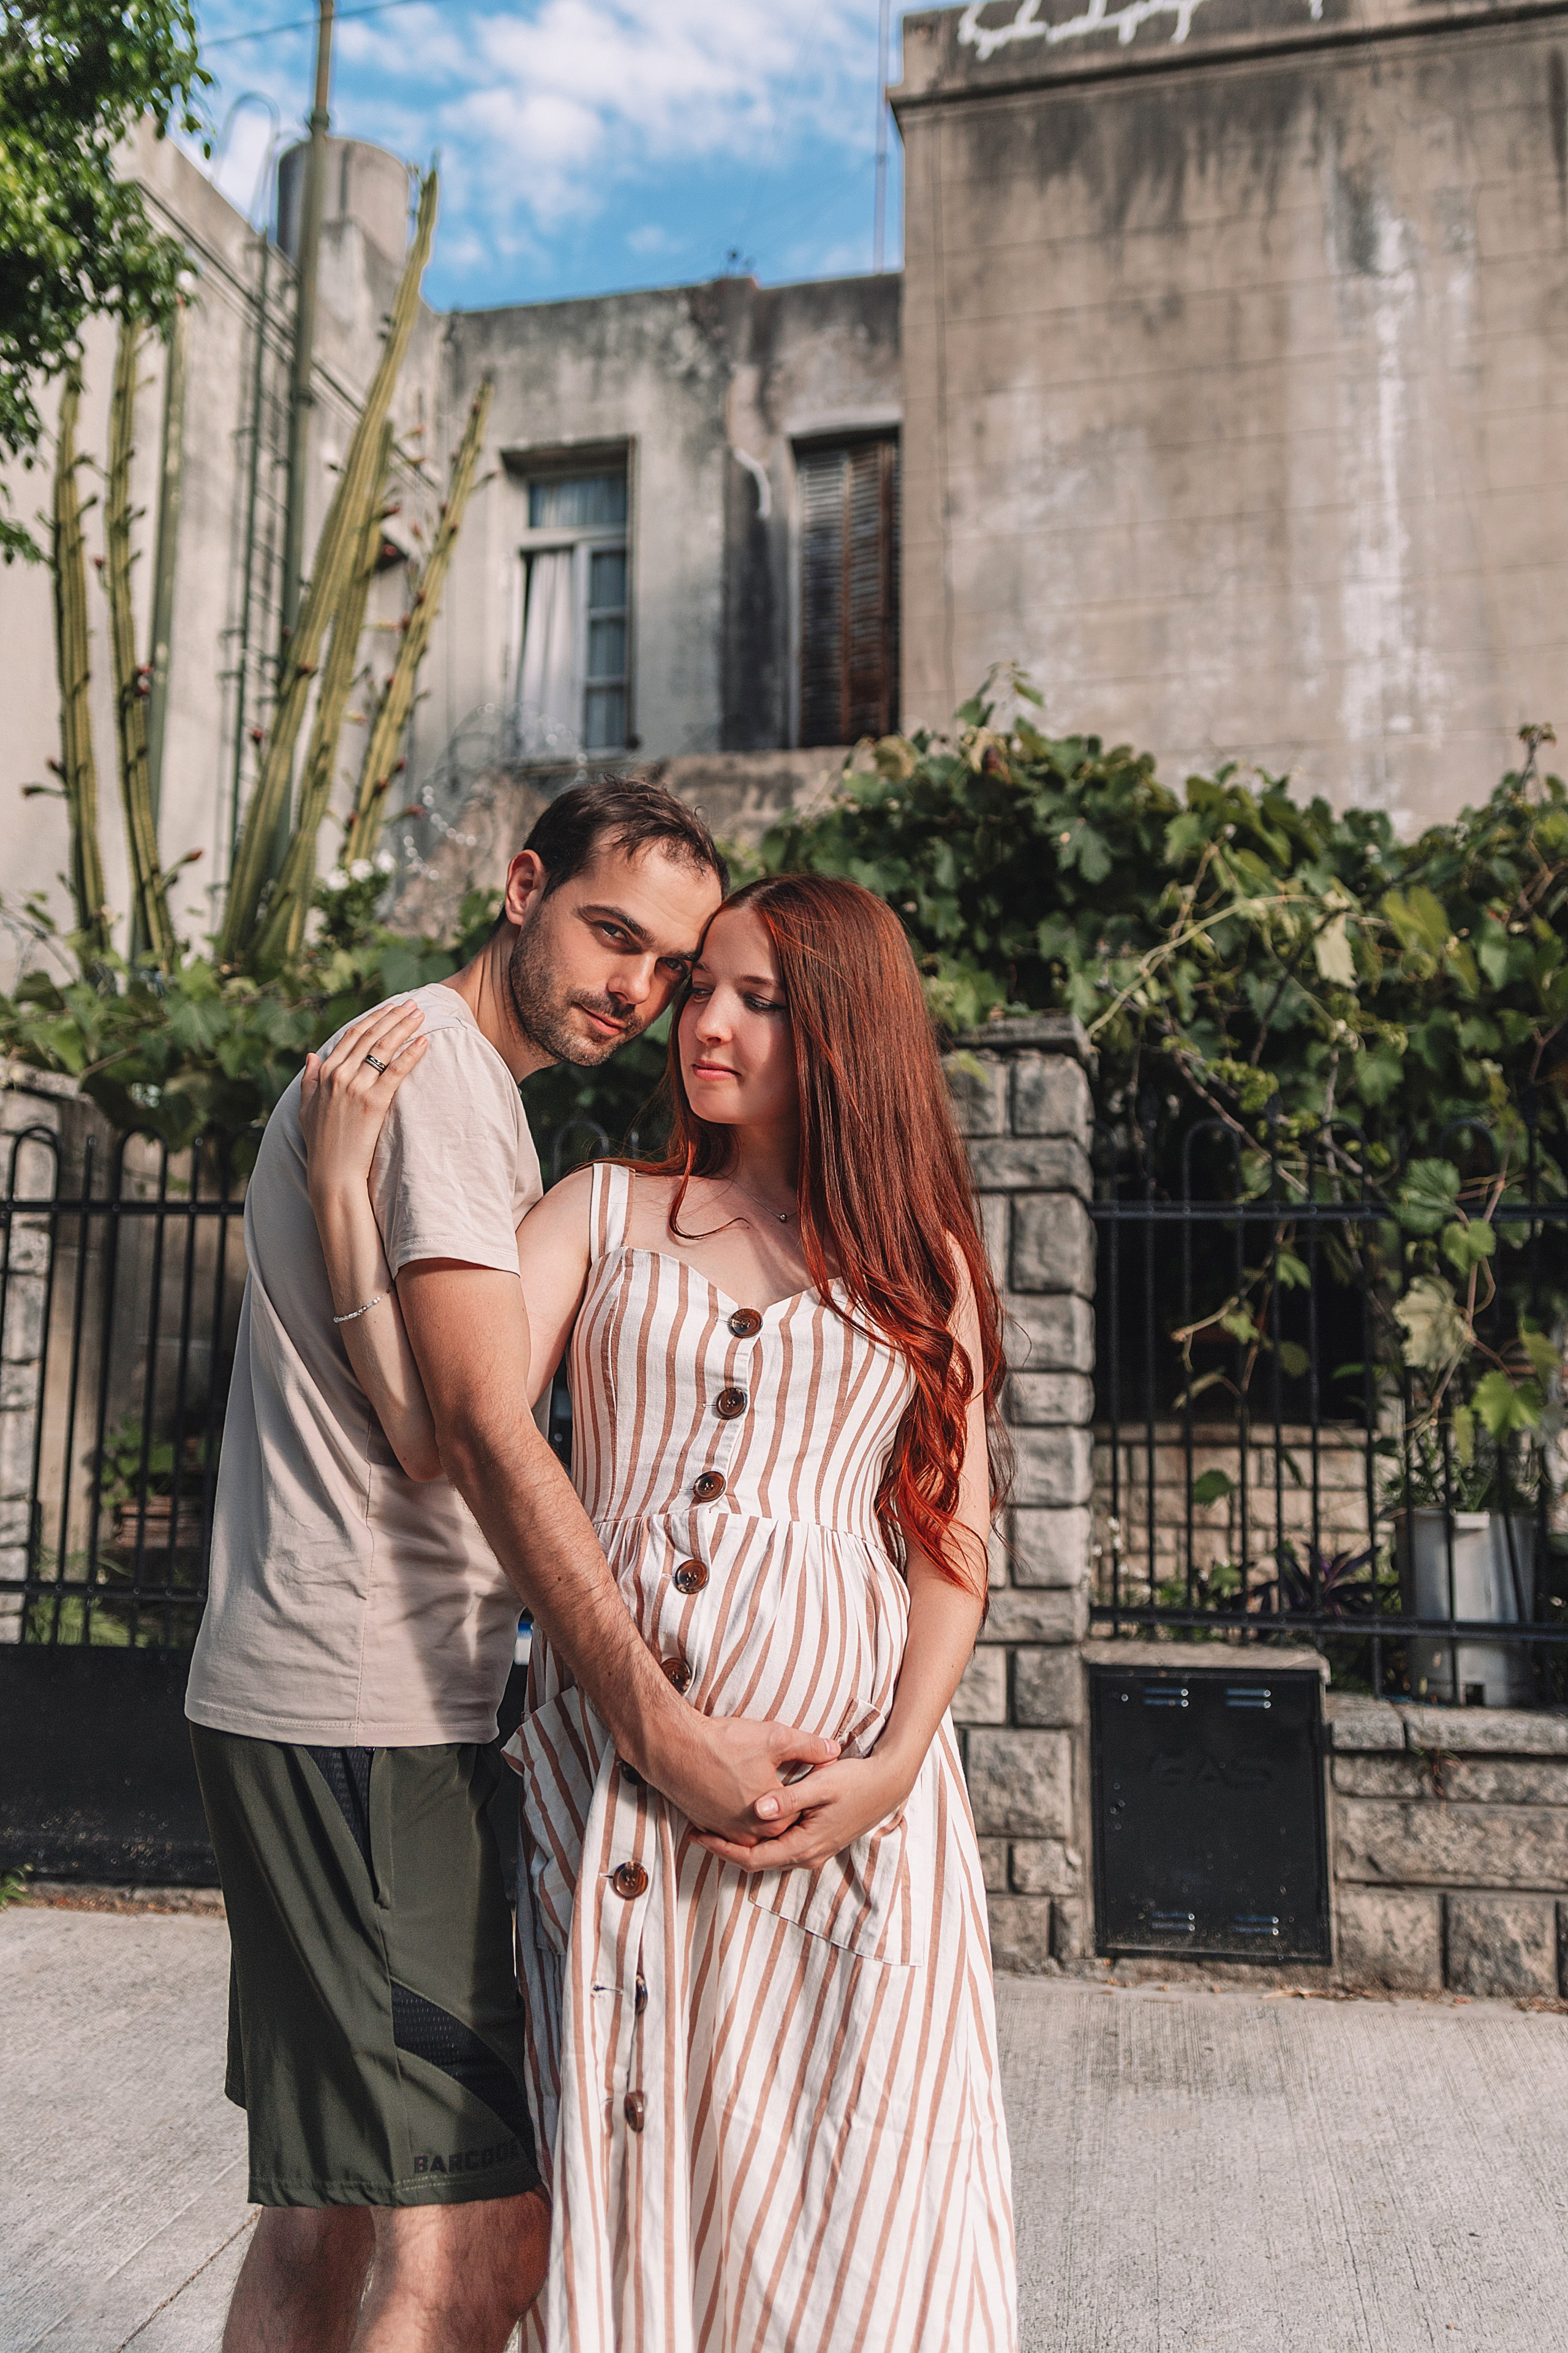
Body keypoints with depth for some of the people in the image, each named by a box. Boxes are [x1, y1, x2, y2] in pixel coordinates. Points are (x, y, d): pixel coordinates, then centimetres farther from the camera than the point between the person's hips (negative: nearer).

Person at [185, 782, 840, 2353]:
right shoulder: (435, 1066, -11)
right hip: (363, 1718, -11)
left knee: (331, 2210, 19)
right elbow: (482, 1433, -20)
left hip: (312, 1703, 11)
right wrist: (658, 1727, -19)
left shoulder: (472, 1092, 21)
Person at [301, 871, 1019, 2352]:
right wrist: (344, 1187, -7)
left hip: (840, 1781, 0)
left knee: (856, 2226, 2)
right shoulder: (605, 1212, 10)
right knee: (628, 2189, 9)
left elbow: (955, 1538, 6)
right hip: (608, 1769, 1)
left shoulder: (921, 1260, 11)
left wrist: (895, 1766, -7)